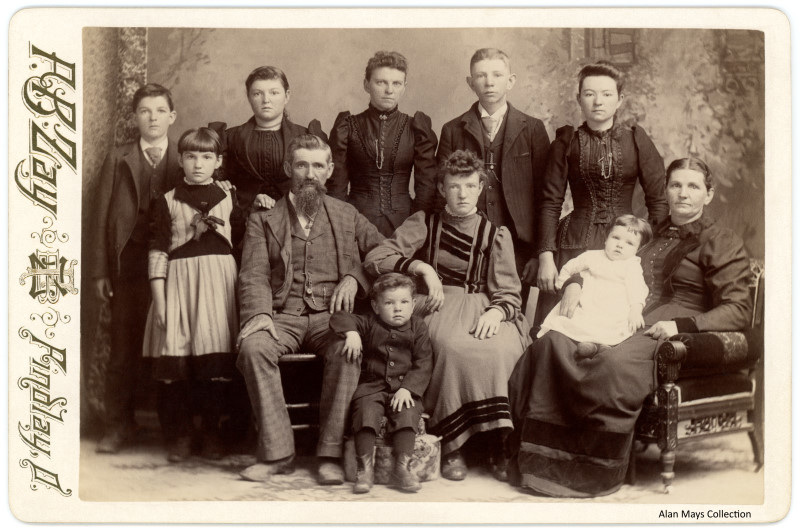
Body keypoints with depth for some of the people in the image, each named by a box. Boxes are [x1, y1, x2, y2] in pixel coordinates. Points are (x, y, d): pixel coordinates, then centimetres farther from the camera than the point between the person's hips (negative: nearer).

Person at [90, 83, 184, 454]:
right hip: (128, 266, 1)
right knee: (123, 349, 3)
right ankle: (118, 426, 13)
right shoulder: (118, 159, 12)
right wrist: (100, 271, 0)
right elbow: (102, 217, 8)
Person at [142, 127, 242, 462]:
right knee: (174, 359, -5)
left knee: (215, 355, -2)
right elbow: (158, 253, 2)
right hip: (178, 280, -1)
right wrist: (158, 299, -3)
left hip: (219, 280, 1)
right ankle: (179, 435, 11)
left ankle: (211, 432, 14)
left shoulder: (228, 198, 12)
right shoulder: (166, 202, 7)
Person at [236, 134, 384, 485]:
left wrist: (354, 277, -5)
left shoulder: (348, 216, 18)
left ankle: (330, 455, -25)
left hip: (331, 314, 0)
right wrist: (260, 314, -17)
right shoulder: (263, 219, 15)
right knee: (253, 347, -32)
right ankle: (277, 453, -23)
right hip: (283, 314, 0)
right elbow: (253, 275, 3)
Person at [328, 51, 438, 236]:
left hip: (404, 221, 1)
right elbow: (337, 185, 4)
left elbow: (426, 186, 5)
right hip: (357, 220, 0)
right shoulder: (348, 127, 4)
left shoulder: (415, 128, 6)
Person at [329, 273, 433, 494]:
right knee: (365, 410, -27)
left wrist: (407, 388, -14)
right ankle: (365, 469, -24)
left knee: (407, 413, -28)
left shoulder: (417, 327, 6)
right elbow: (339, 317, 5)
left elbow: (423, 364, 0)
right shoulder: (370, 324, 7)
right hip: (372, 386, 0)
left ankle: (402, 468, -21)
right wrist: (351, 332, -17)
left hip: (405, 387, 0)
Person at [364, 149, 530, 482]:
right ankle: (450, 445, -25)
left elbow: (508, 293, 8)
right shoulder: (424, 224, 12)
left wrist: (495, 311, -15)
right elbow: (374, 260, 3)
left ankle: (498, 443, -22)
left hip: (484, 307, 2)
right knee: (453, 346, -36)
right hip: (439, 306, -1)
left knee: (502, 349, -33)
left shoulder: (496, 235, 15)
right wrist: (421, 267, -8)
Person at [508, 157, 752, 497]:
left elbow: (738, 310, -2)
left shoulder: (721, 243, 9)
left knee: (616, 362, -39)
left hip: (672, 336, -5)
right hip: (626, 325, 6)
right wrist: (575, 283, 13)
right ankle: (544, 456, -25)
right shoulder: (653, 235, 27)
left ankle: (597, 472, -25)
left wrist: (682, 325, -17)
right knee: (552, 343, -24)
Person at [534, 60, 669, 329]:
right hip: (574, 245, -1)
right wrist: (545, 256, -4)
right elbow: (550, 203, 4)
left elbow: (658, 201, 6)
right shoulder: (566, 142, 5)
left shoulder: (637, 141, 6)